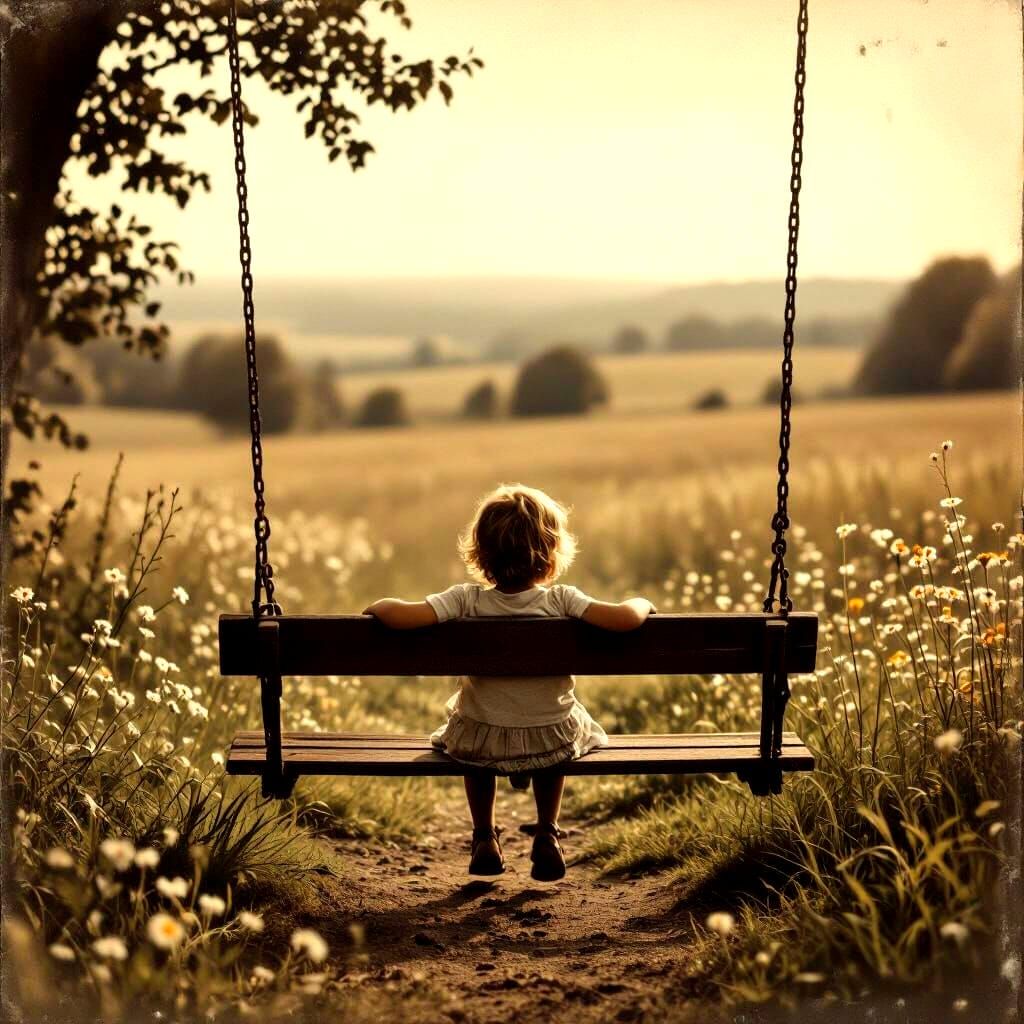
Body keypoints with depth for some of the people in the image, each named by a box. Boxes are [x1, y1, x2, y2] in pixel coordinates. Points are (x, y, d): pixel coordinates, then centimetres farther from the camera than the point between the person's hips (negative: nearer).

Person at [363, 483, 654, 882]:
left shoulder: (466, 601, -18)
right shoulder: (561, 601, -18)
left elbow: (403, 616, -27)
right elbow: (626, 618, -27)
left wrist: (379, 605, -4)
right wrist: (641, 603, -4)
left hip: (482, 743, 0)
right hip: (553, 741, 0)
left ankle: (484, 838, 38)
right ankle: (547, 837, 38)